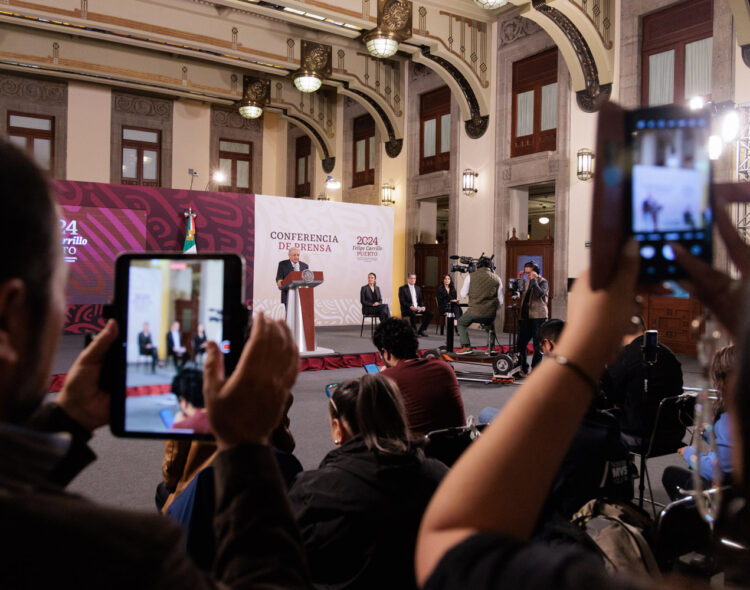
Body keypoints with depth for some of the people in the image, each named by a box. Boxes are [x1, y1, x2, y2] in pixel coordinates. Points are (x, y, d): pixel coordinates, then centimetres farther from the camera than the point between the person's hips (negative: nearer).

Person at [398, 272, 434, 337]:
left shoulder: (418, 288, 18)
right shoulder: (402, 288, 0)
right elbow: (402, 302, -9)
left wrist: (423, 306, -4)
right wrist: (410, 307, -25)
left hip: (417, 308, 6)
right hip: (407, 309, -6)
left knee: (430, 313, -16)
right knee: (413, 314, -39)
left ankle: (421, 330, -4)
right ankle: (414, 331, -20)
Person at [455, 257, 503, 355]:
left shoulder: (471, 276, -2)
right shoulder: (497, 279, 4)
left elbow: (463, 294, 7)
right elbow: (500, 301, 6)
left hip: (475, 312, -3)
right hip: (490, 315, 3)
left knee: (461, 323, 23)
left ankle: (466, 347, 8)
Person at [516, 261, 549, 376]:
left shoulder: (543, 282, -3)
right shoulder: (526, 282, 17)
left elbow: (540, 293, -22)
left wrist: (534, 280, -16)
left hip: (538, 317, -6)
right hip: (525, 317, 6)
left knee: (537, 346, 2)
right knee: (521, 344, 6)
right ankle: (523, 369, 18)